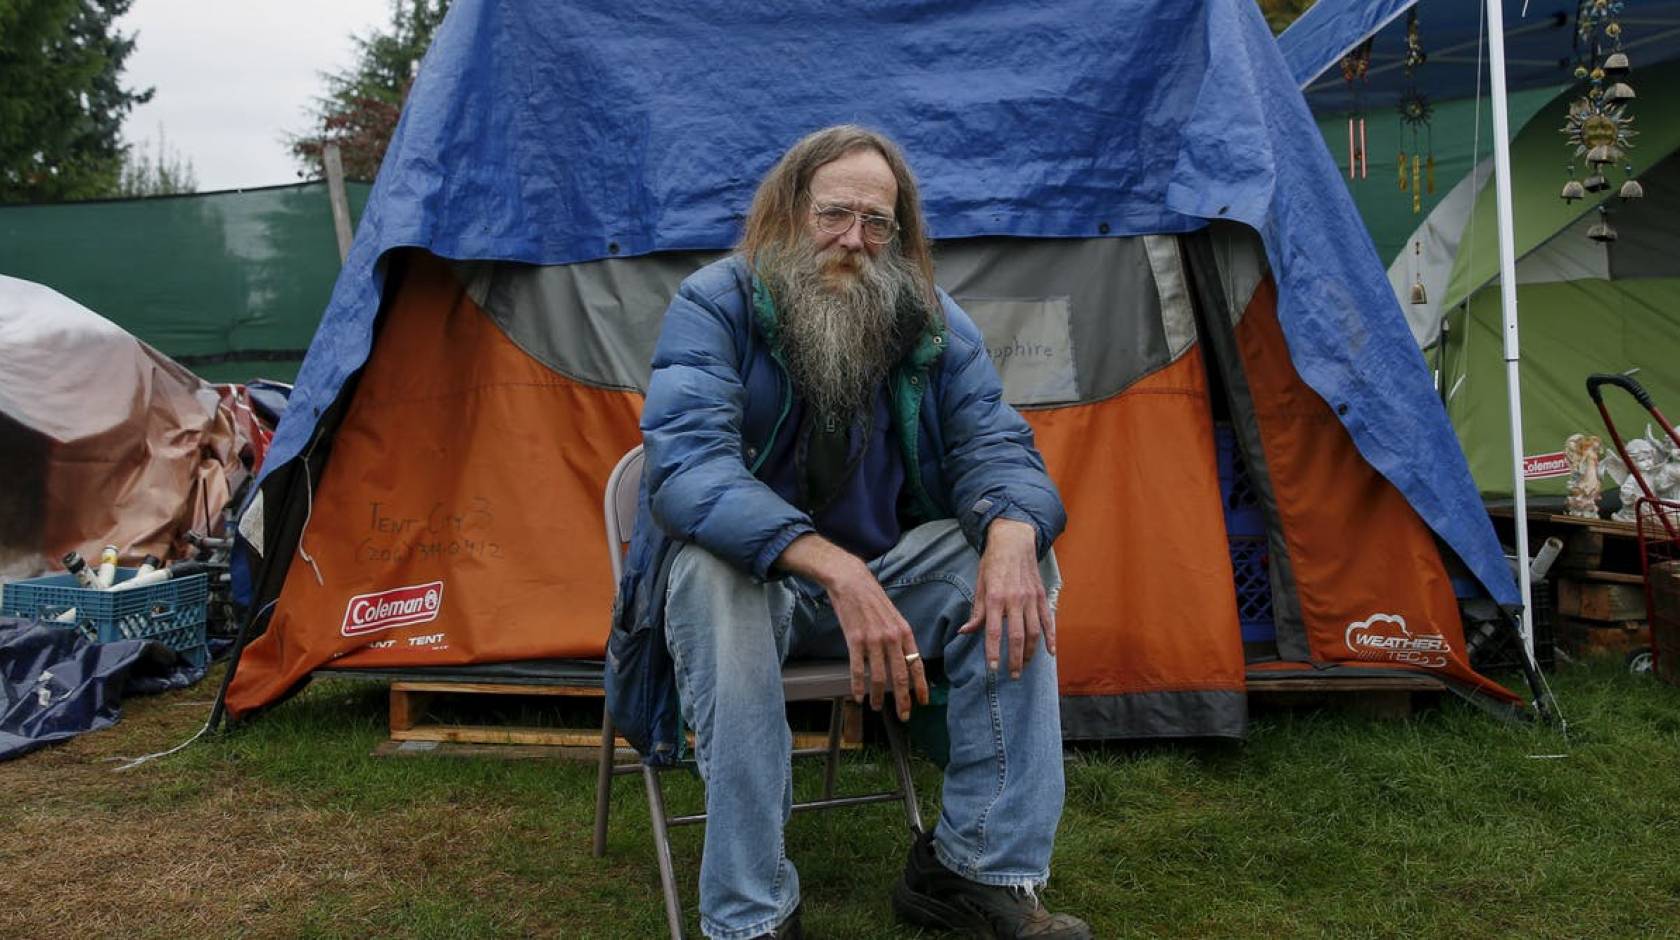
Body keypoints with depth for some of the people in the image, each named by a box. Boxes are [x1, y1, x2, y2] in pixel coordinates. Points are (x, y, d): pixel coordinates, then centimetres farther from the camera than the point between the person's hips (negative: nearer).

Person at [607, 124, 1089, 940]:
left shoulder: (930, 321, -3)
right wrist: (834, 569, -45)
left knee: (1017, 561, -20)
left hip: (881, 566, 4)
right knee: (712, 569, -38)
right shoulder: (714, 306, -16)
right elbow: (687, 465, -31)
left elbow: (993, 443, -7)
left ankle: (980, 870, -12)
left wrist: (1012, 530, -34)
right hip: (746, 581, -4)